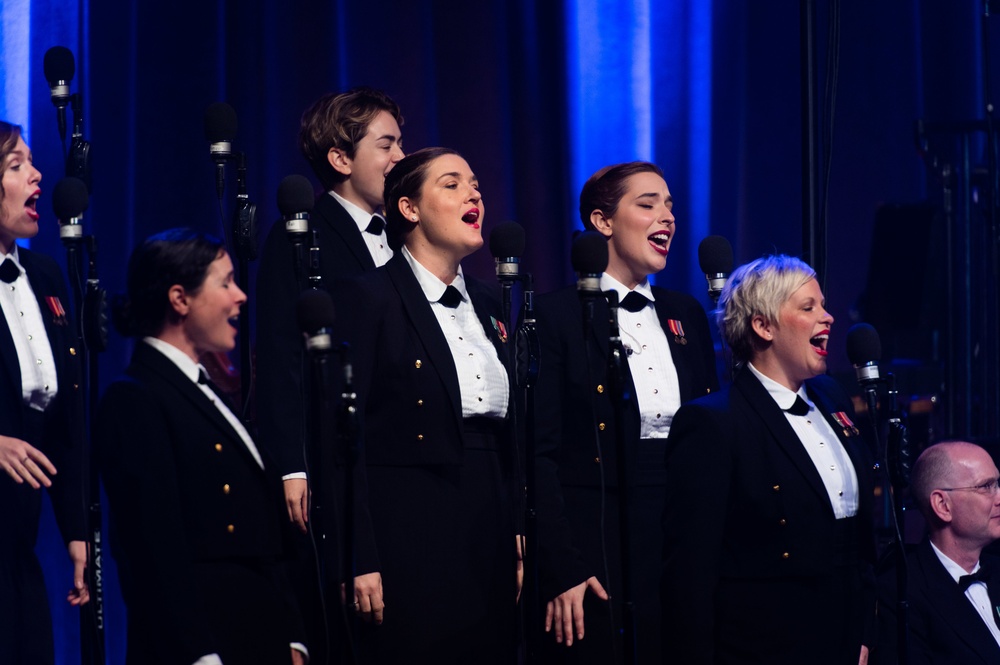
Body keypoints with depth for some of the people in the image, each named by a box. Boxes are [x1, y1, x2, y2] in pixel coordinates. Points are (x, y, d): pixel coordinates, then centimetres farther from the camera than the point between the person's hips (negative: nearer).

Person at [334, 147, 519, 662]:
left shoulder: (484, 303, 15)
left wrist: (518, 536, 10)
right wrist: (362, 563, -17)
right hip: (410, 534, -7)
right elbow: (346, 438, -12)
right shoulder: (369, 297, -7)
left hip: (491, 529, 7)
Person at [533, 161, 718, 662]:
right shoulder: (558, 316, -4)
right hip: (598, 549, -5)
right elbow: (541, 453, -8)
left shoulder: (686, 315, 14)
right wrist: (561, 571, -14)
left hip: (686, 545, 5)